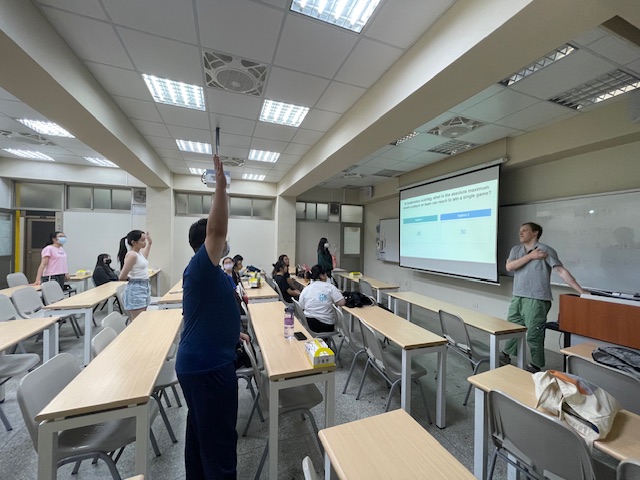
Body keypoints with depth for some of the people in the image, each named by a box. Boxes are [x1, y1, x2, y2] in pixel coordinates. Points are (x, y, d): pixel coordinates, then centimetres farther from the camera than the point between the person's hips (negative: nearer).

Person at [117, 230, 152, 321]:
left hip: (144, 288, 9)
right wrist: (132, 277, 3)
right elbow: (122, 277, -16)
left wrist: (149, 243, 34)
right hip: (135, 289, -9)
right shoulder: (132, 255, -17)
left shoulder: (139, 253, 9)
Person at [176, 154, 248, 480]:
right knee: (219, 437, 3)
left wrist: (231, 332, 26)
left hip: (202, 360, 10)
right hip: (207, 365, -10)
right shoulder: (199, 268, -19)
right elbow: (216, 229, -35)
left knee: (200, 429, 25)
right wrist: (221, 186, -31)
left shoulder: (208, 272, 10)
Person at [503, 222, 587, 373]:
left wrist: (581, 291, -16)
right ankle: (506, 355, 34)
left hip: (536, 300, -5)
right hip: (517, 298, 6)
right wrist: (530, 256, -11)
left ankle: (535, 366, 17)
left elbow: (561, 271, -10)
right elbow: (509, 267, -6)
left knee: (534, 334, 1)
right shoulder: (516, 250, 9)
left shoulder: (546, 250, -6)